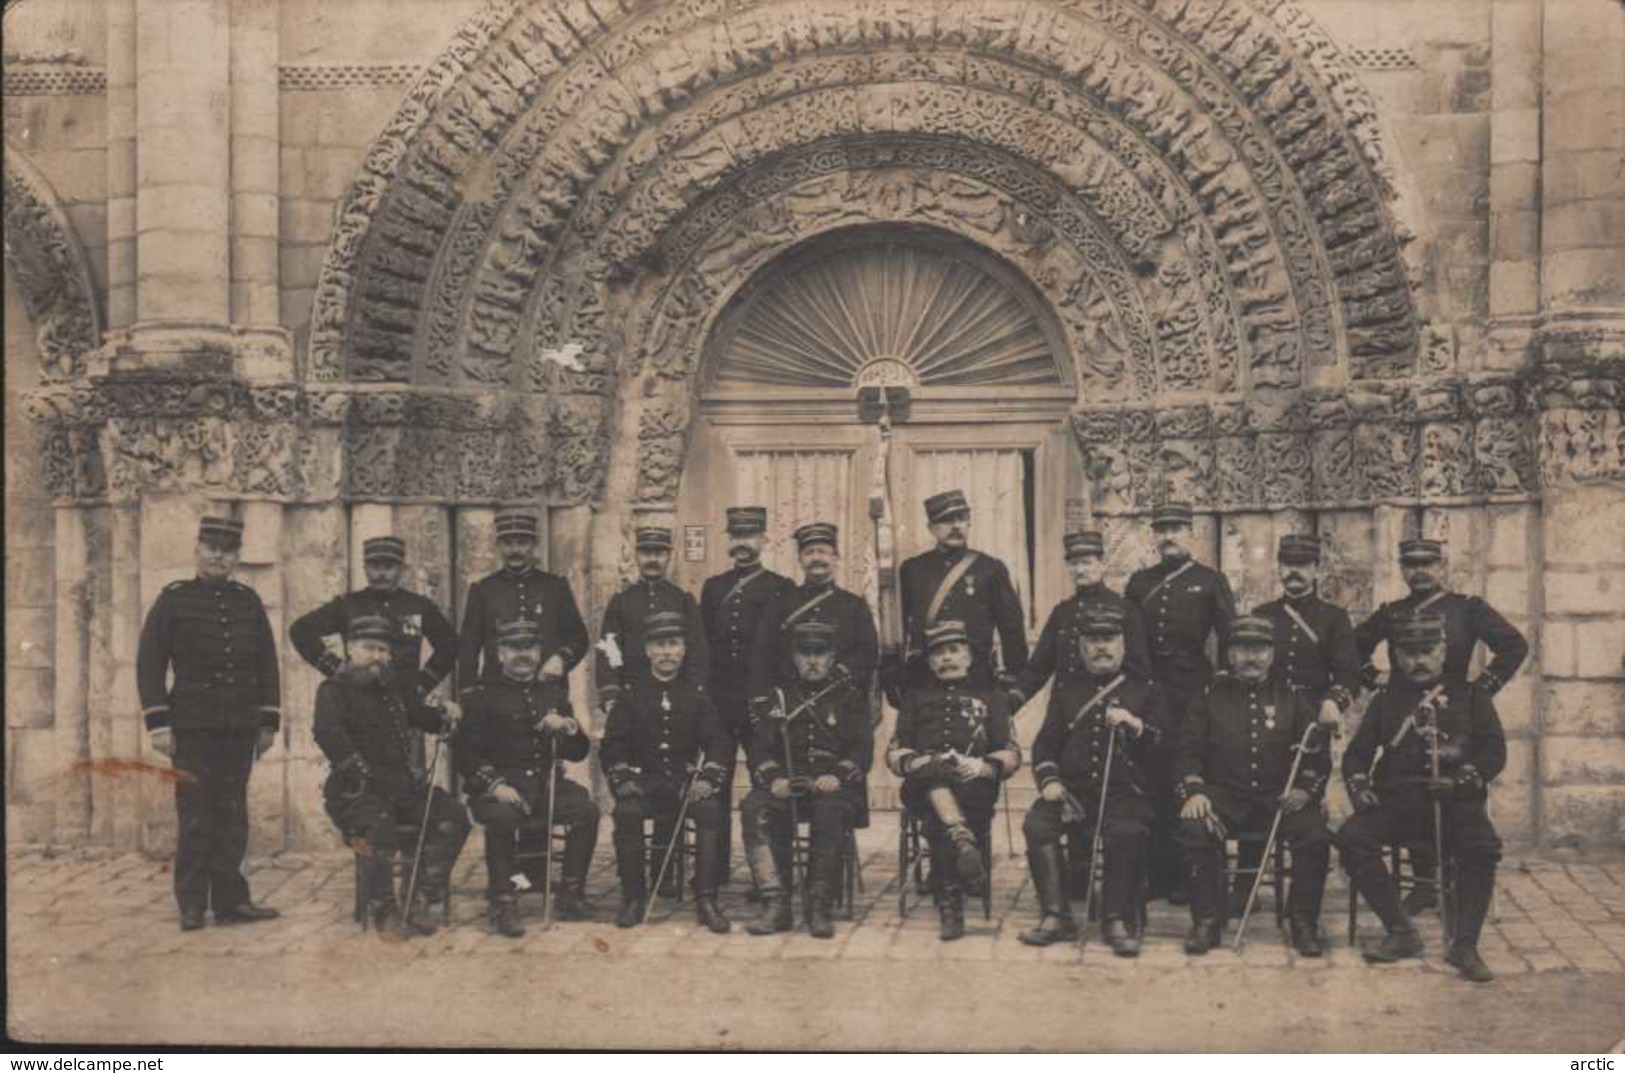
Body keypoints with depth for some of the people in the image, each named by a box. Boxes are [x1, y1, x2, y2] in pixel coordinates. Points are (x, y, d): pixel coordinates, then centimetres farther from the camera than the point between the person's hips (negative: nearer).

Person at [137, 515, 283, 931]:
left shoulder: (248, 600, 12)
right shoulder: (173, 598, 2)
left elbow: (266, 663, 15)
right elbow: (149, 663, -1)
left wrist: (269, 722, 10)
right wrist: (158, 724, -7)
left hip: (240, 727, 3)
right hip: (192, 727, -3)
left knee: (232, 816, 6)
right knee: (195, 817, -1)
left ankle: (230, 900, 12)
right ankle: (191, 906, 7)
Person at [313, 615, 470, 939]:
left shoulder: (397, 688, 20)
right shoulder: (334, 690, 0)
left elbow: (420, 716, 34)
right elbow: (329, 736, -15)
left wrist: (445, 716, 10)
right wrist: (363, 776, -23)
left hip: (405, 784, 6)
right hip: (358, 791, -6)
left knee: (452, 818, -15)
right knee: (380, 828, -34)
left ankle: (420, 904, -11)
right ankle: (383, 912, -14)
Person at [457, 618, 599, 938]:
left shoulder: (554, 694, 18)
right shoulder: (481, 695, 6)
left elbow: (579, 753, 15)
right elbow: (466, 754, -2)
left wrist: (568, 728, -8)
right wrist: (495, 785, -19)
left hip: (546, 783, 4)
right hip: (498, 785, -3)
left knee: (586, 809, -23)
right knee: (503, 817, -35)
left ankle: (570, 896, -11)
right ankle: (503, 905, -23)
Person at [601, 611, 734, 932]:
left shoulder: (697, 694, 10)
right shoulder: (631, 695, 9)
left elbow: (716, 741, 4)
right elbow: (612, 745, 4)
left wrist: (707, 778, -14)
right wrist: (623, 780, -13)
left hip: (687, 780, 0)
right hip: (643, 780, 0)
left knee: (711, 809, -31)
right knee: (627, 812, -32)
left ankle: (706, 900, -24)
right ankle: (633, 899, -18)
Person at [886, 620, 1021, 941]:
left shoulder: (989, 697, 25)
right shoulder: (916, 698, 30)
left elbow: (1012, 755, 14)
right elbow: (894, 753, 19)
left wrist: (983, 766, -11)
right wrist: (918, 763, -6)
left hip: (974, 788, -1)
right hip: (923, 790, 1)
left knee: (936, 821, -37)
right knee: (933, 770, -39)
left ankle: (950, 906, -36)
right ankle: (963, 839, -55)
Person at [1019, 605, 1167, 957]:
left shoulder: (1142, 686, 10)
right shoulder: (1067, 684, 16)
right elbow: (1045, 742, 16)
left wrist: (1137, 726, -13)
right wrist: (1048, 780, -1)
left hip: (1126, 792, -2)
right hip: (1072, 789, 3)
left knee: (1128, 833, -33)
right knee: (1036, 823, -24)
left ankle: (1118, 919, -19)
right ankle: (1056, 916, -17)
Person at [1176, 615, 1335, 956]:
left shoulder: (1292, 697, 12)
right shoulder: (1211, 696, 11)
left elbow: (1317, 753, 8)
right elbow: (1189, 751, 5)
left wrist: (1305, 788, -11)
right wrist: (1193, 792, -12)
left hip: (1280, 796, 1)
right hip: (1225, 795, -1)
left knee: (1315, 835, -27)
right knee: (1194, 829, -30)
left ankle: (1304, 922, -9)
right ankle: (1206, 921, -15)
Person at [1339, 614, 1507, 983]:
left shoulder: (1470, 695, 13)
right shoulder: (1386, 699, 18)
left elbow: (1494, 750, 3)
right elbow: (1357, 752, 13)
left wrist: (1462, 778, -16)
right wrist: (1358, 785, -7)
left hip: (1456, 800, -2)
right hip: (1397, 800, 2)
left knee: (1483, 847, -33)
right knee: (1352, 836, -25)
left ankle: (1464, 945, -19)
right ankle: (1402, 933, -14)